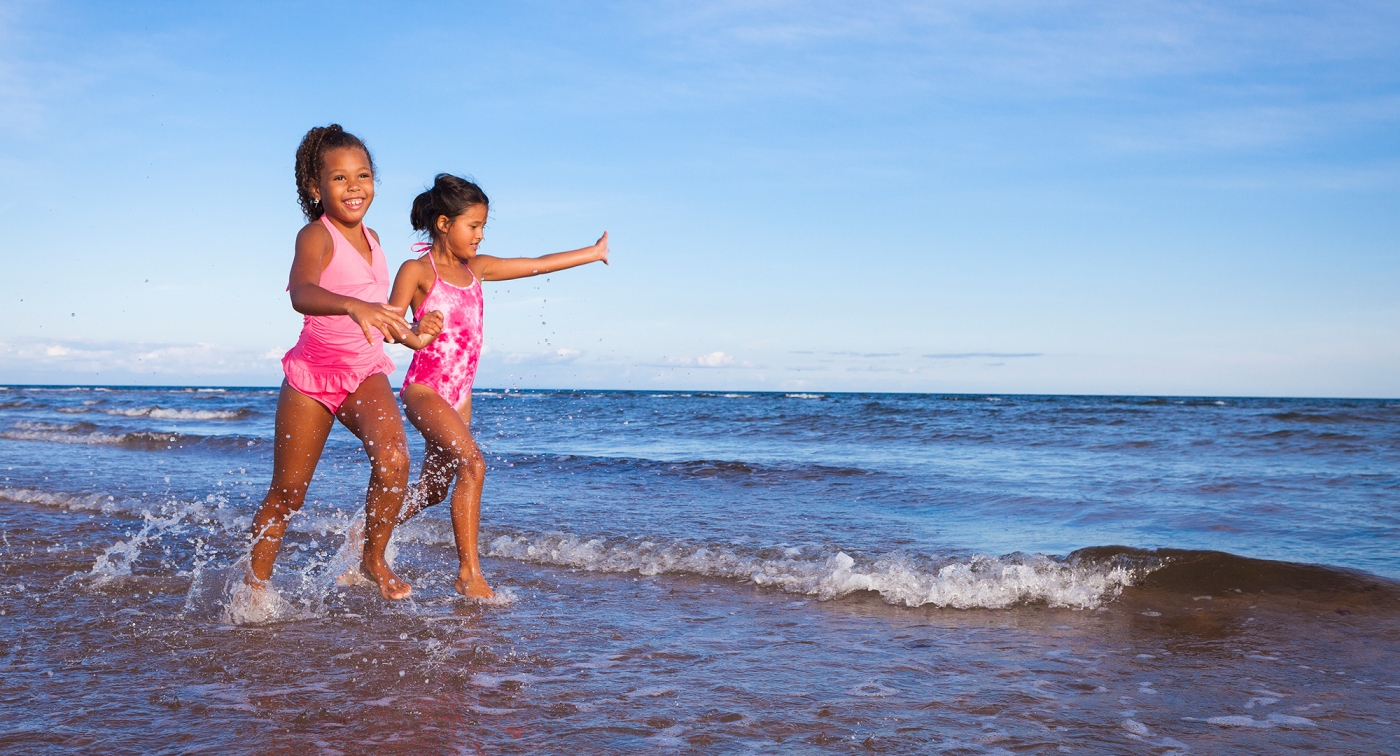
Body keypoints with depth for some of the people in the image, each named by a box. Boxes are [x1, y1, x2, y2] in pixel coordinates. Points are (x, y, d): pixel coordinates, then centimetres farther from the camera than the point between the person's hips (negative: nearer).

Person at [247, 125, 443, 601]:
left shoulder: (371, 238, 8)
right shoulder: (316, 236, -14)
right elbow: (301, 294, -37)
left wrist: (412, 336, 6)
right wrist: (353, 306, -54)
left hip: (366, 373, 4)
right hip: (313, 374, -4)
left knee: (393, 462, -22)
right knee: (286, 495, 4)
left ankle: (374, 560, -1)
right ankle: (254, 588, 24)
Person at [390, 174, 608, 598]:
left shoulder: (476, 269, 11)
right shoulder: (417, 270, -7)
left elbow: (536, 265, 16)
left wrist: (594, 252, 21)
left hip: (460, 394, 7)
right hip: (424, 388, -7)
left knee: (433, 490, 13)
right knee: (472, 464, -23)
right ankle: (469, 573, -18)